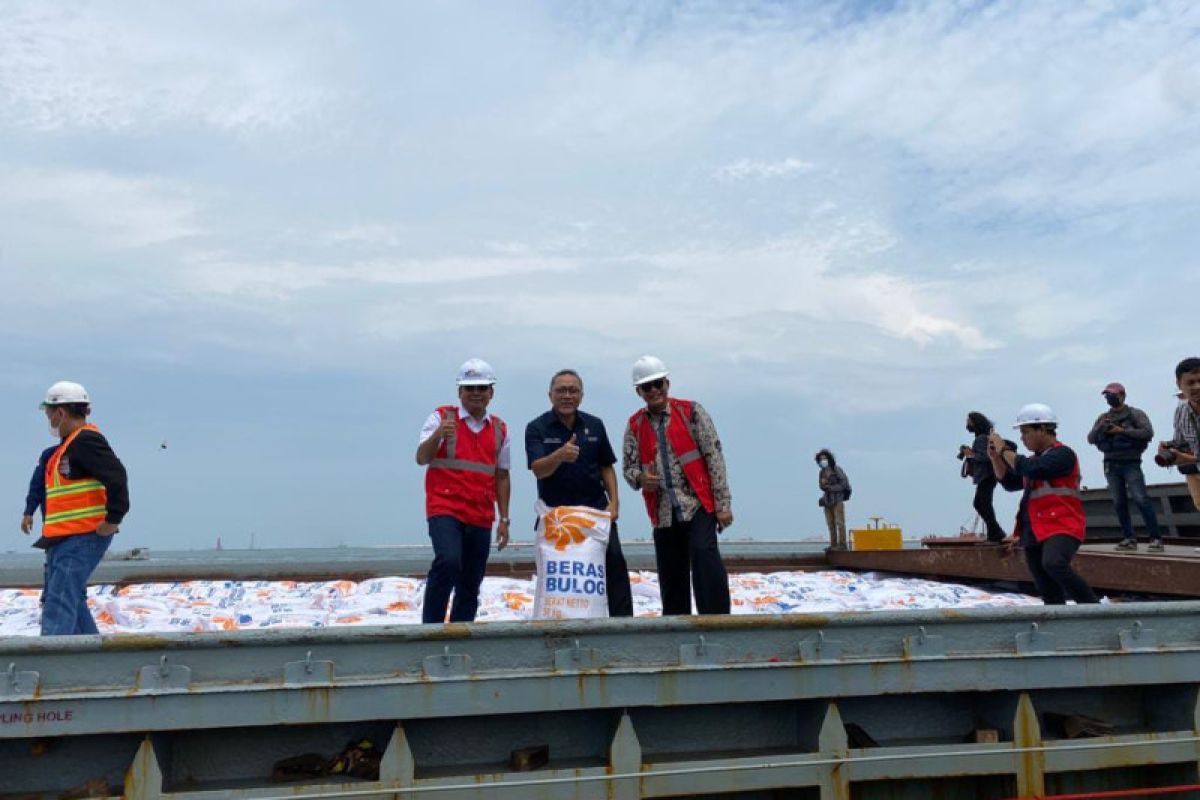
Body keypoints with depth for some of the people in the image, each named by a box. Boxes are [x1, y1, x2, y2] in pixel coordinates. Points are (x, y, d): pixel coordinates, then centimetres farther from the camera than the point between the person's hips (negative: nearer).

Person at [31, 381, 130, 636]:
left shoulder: (85, 440, -15)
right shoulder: (69, 444, 18)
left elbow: (117, 478, -26)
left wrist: (112, 520, -25)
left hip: (82, 538, -11)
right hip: (64, 538, 11)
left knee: (59, 604, -14)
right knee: (70, 599, 16)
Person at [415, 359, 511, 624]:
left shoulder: (499, 429, 12)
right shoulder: (442, 417, 1)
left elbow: (502, 476, 13)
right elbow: (421, 458, -10)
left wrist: (504, 519, 10)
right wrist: (437, 436, -29)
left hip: (481, 518, 4)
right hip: (444, 509, -4)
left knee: (470, 587, 8)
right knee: (448, 561, -27)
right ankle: (430, 627, -13)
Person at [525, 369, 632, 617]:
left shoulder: (595, 425, 8)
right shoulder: (536, 428, -3)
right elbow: (538, 470, -17)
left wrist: (614, 501, 2)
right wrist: (560, 455, -37)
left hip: (596, 508, 2)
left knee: (615, 562, -7)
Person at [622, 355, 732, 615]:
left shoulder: (690, 412, 0)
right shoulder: (635, 425, 9)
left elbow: (714, 457, -3)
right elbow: (628, 466, 10)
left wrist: (723, 504, -7)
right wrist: (640, 478, -16)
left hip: (698, 505, -4)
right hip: (663, 513, 4)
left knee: (704, 553, -22)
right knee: (670, 577, 8)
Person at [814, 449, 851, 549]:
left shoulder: (836, 469, -6)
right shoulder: (822, 472, 11)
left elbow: (844, 483, -10)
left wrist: (831, 488, -15)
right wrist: (822, 482, -7)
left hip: (837, 500, -6)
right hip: (827, 501, 6)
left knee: (839, 522, -9)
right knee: (830, 523, 3)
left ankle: (842, 544, -9)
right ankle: (833, 544, 6)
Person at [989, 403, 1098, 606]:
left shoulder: (1062, 454, -8)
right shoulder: (1035, 460, 17)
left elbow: (1032, 469, -23)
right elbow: (1009, 482, 24)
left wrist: (1004, 450, -10)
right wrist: (995, 458, 10)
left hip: (1062, 528, -8)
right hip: (1035, 533, 8)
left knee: (1053, 564, -36)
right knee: (1049, 594, 8)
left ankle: (1093, 608, -22)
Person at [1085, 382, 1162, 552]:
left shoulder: (1135, 414, 1)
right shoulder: (1102, 418, 14)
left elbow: (1148, 432, -12)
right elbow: (1090, 439, 9)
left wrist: (1122, 430, -16)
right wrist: (1100, 427, -9)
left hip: (1131, 463, -4)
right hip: (1111, 465, 5)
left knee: (1141, 499, -12)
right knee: (1119, 503, 2)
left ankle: (1156, 538, -9)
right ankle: (1128, 539, 5)